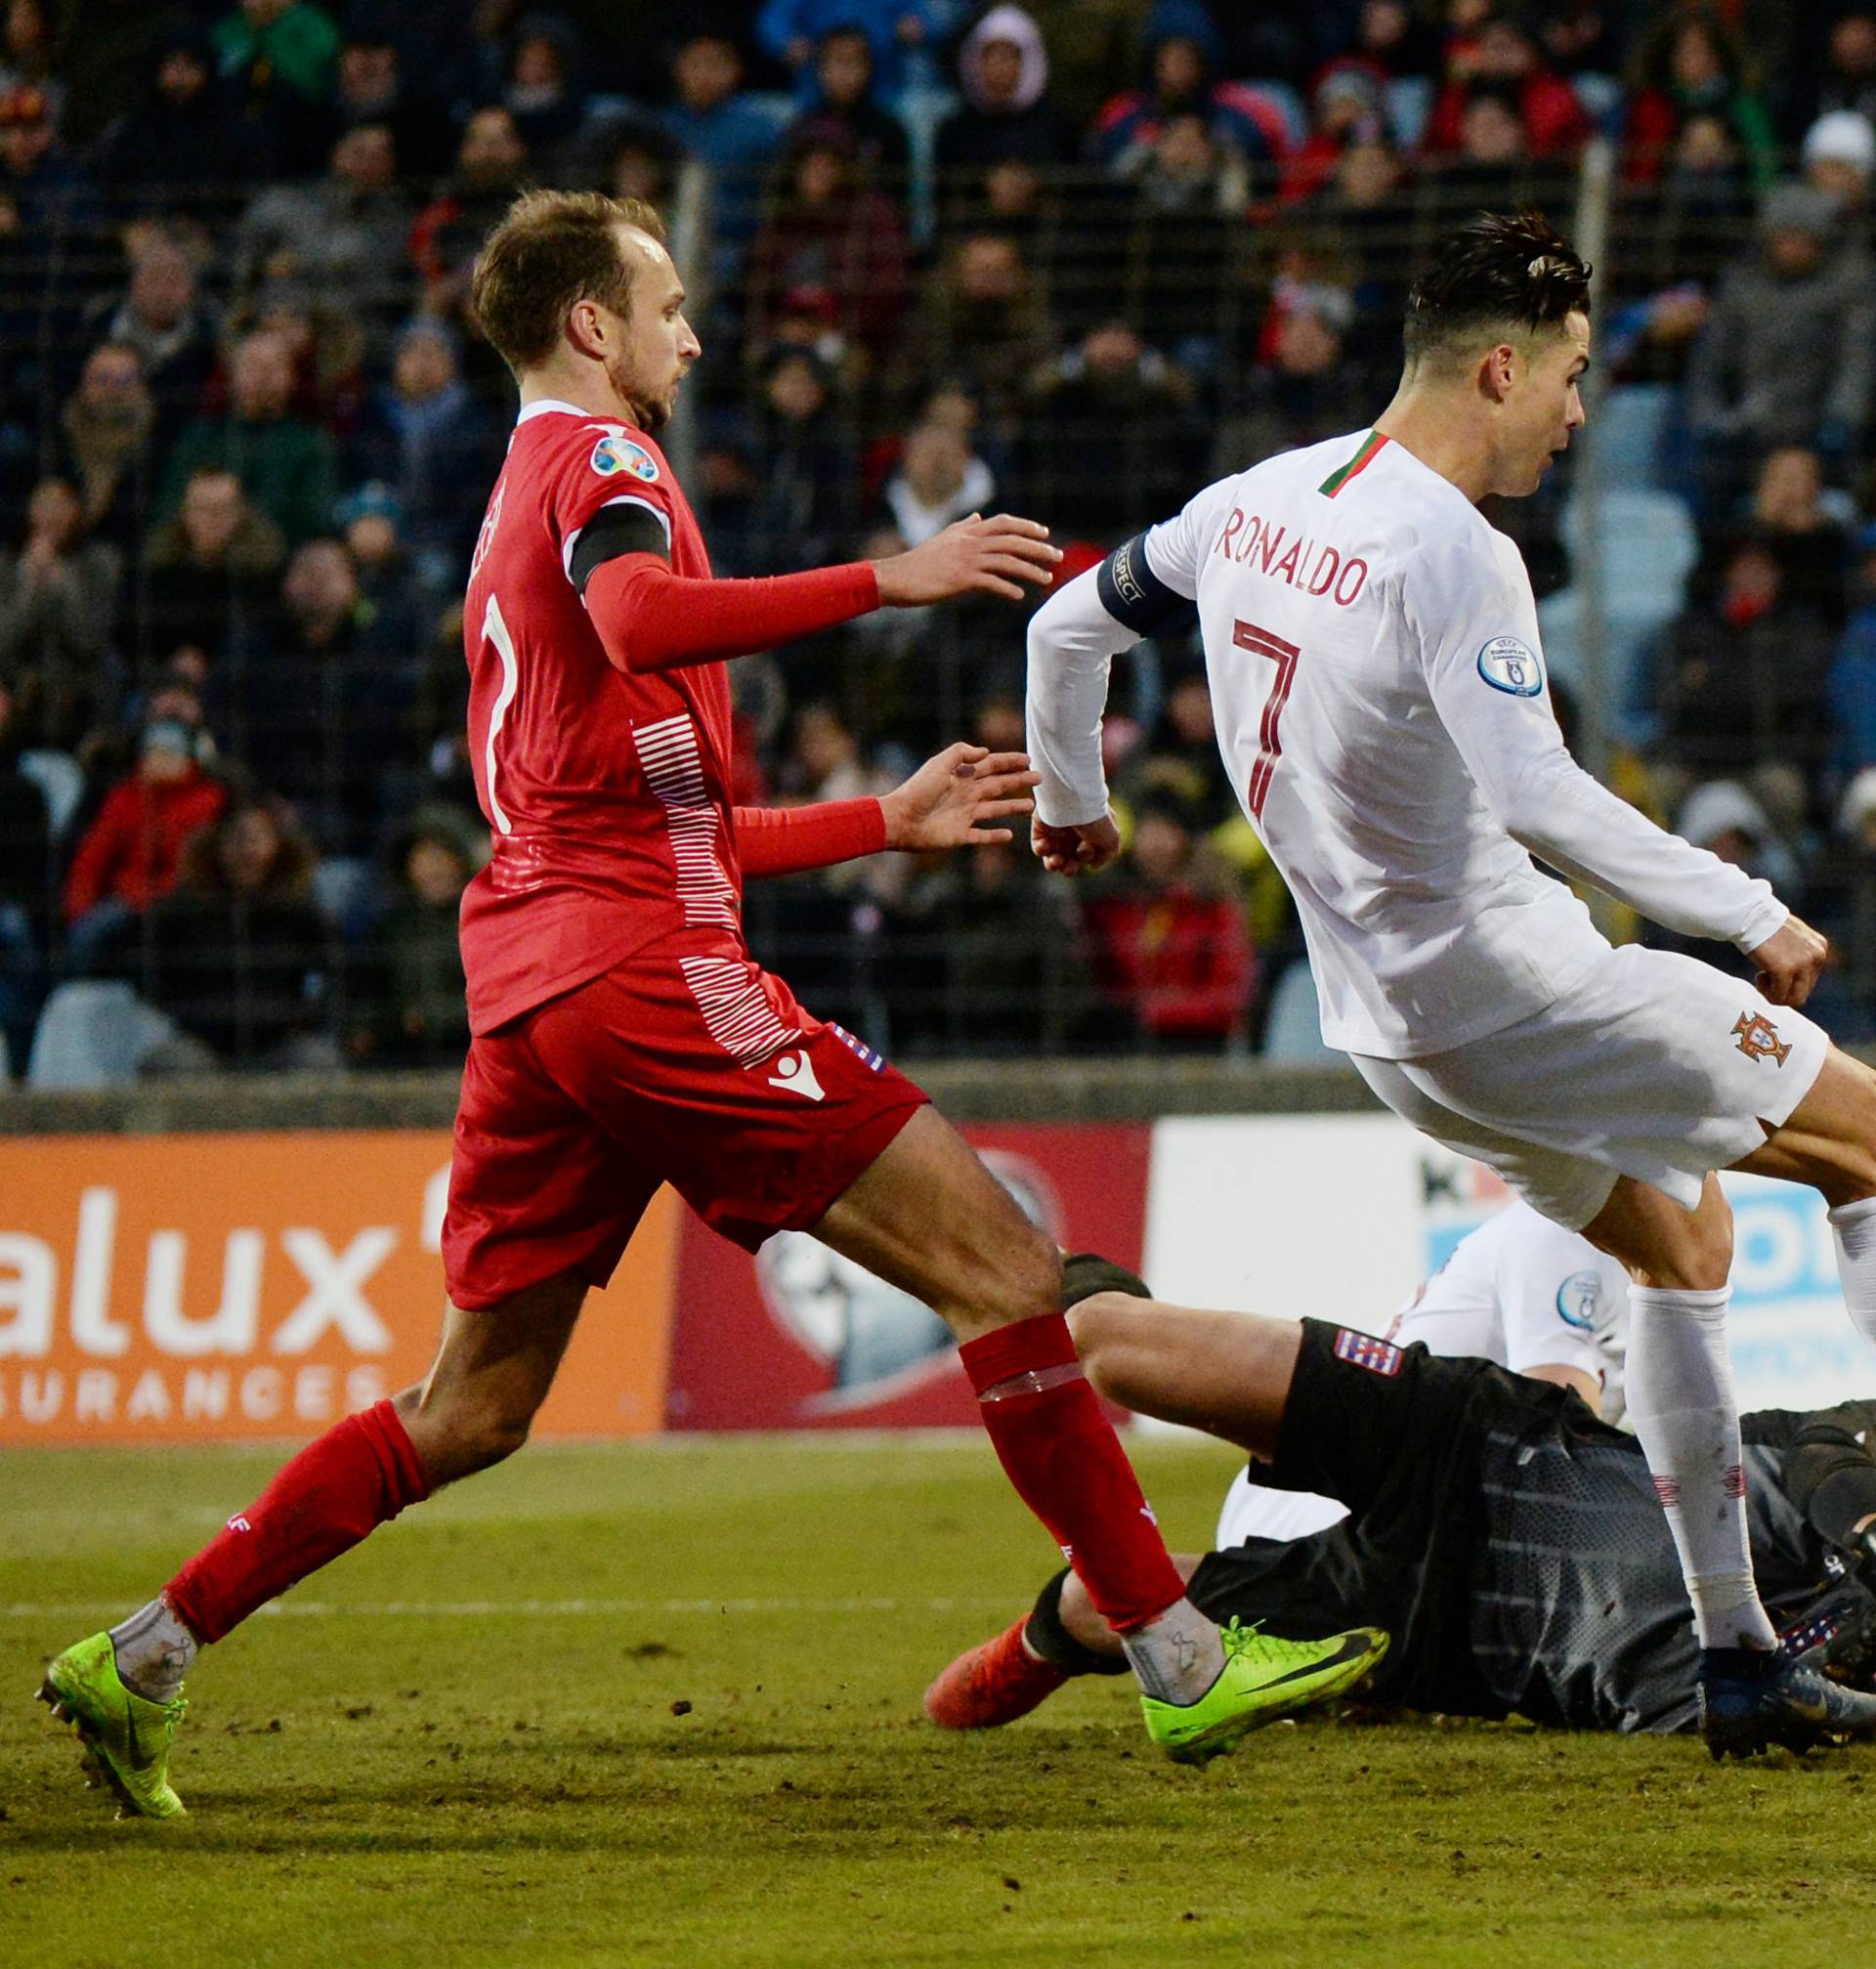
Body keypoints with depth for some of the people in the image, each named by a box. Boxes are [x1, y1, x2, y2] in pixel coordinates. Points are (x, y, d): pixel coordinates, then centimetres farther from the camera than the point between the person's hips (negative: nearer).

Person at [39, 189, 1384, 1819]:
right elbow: (639, 620, -26)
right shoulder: (599, 460, -1)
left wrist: (890, 821, 32)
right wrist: (889, 579, -25)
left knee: (472, 1409, 13)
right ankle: (1179, 1663, -12)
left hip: (528, 985, 10)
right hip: (645, 966, -10)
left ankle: (140, 1661, 9)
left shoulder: (524, 504, 28)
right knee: (997, 1262, -9)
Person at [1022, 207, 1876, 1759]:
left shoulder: (1256, 505, 6)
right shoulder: (1451, 554, -21)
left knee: (1678, 1236, 22)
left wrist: (1071, 802, 37)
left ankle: (1735, 1652, 21)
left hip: (1386, 1016, 9)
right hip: (1508, 984, -9)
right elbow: (1537, 796, -32)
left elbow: (1070, 625, 19)